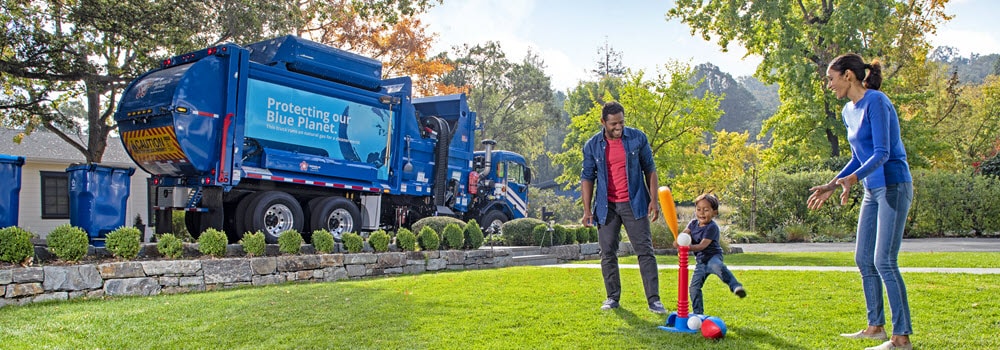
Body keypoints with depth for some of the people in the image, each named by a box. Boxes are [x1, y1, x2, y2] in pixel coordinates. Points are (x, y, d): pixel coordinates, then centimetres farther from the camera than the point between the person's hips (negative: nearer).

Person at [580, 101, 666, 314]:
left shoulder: (638, 138, -1)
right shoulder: (592, 146, 1)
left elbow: (650, 169, 5)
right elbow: (587, 178, 5)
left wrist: (653, 199, -3)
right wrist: (587, 210, -2)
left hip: (634, 204, -1)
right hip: (606, 207, 1)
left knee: (645, 251, -3)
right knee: (607, 253, 5)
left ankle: (654, 299, 1)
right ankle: (613, 298, 18)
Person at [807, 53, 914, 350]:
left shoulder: (875, 102, -15)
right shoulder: (848, 110, 11)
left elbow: (882, 153, -22)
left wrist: (852, 179, -35)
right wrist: (831, 186, 15)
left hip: (894, 187, -9)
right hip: (872, 191, 9)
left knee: (884, 261, -10)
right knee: (863, 259, 11)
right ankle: (876, 326, 22)